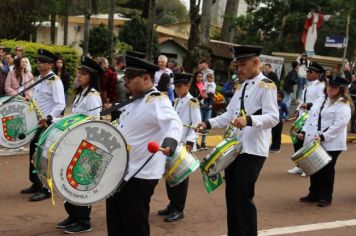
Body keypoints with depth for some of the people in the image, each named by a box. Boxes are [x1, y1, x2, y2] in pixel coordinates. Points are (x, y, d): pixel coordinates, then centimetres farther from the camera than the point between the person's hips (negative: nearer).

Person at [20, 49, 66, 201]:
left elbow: (61, 104, -23)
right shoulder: (38, 79, 13)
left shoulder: (55, 81, -14)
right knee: (33, 154, 14)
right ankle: (36, 184, 26)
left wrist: (48, 117, -34)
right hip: (36, 122, 9)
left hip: (48, 124, -9)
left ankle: (45, 189, 3)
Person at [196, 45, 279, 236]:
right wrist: (208, 123, 4)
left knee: (242, 197, -7)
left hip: (252, 150, -8)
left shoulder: (266, 86, -10)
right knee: (232, 195, 14)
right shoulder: (241, 86, 16)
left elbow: (273, 117, -20)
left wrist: (249, 120, -36)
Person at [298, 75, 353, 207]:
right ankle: (314, 194, 24)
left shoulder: (343, 105, -8)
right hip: (313, 142, 6)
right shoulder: (321, 100, 16)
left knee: (327, 170, 3)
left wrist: (323, 136, -24)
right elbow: (311, 118, 18)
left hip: (330, 144, -6)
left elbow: (339, 124, -18)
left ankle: (326, 197, 15)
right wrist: (304, 131, 5)